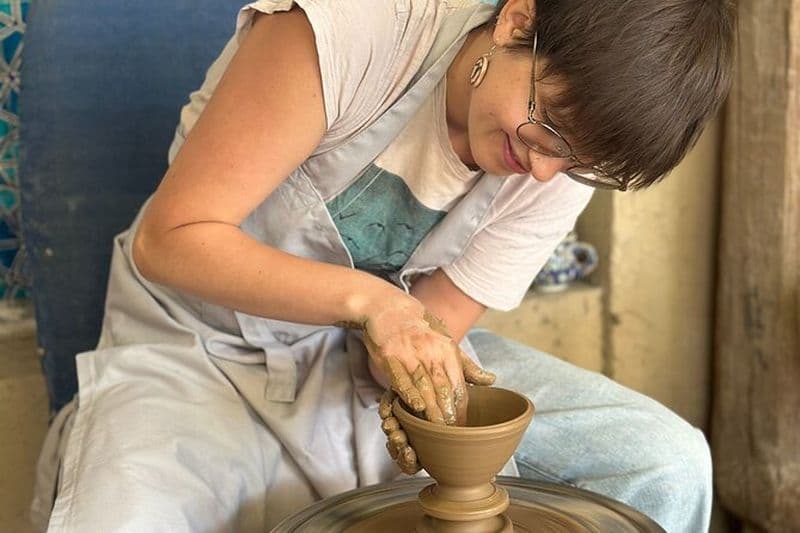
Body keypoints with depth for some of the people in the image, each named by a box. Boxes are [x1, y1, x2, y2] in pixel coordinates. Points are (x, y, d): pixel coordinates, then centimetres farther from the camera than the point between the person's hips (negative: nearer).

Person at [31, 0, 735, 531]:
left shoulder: (562, 168, -9)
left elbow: (432, 324, -3)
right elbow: (171, 238, -23)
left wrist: (411, 371, -27)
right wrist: (368, 297, -34)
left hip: (360, 356, 4)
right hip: (205, 354, -3)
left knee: (670, 463, -8)